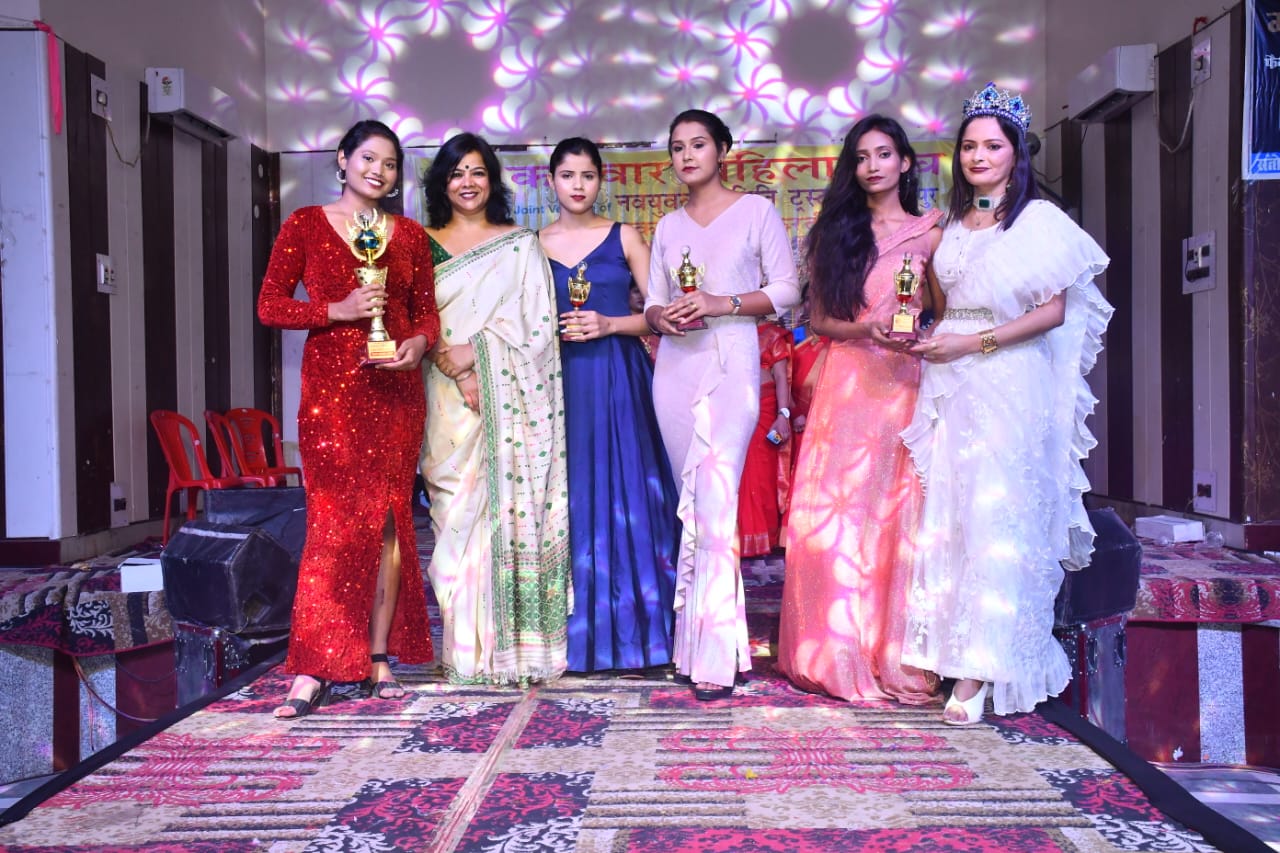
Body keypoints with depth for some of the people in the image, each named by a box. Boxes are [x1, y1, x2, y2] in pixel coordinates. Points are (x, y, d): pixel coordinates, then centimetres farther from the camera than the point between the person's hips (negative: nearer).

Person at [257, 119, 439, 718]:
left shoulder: (410, 236, 13)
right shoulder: (306, 225, 5)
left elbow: (427, 310, 14)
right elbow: (270, 305, 1)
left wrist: (420, 343, -8)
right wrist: (339, 310, -13)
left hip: (396, 388, 3)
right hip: (332, 387, -3)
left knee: (390, 521, 4)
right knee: (336, 521, -9)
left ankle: (380, 660, 13)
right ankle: (312, 671, -3)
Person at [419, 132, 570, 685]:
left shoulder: (520, 244, 10)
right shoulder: (424, 245, 13)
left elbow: (539, 322, 2)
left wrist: (476, 350, -10)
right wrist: (453, 365, -10)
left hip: (509, 397, -1)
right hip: (449, 399, 1)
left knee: (511, 510, -4)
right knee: (457, 512, -2)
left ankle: (514, 647, 2)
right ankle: (466, 649, 5)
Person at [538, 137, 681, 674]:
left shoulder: (624, 237, 6)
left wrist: (609, 325, -11)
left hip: (619, 379, -1)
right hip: (561, 381, 1)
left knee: (625, 497, -3)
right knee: (572, 502, 1)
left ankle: (632, 629, 7)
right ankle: (578, 634, 10)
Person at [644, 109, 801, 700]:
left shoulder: (756, 211, 5)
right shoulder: (668, 226, 18)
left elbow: (787, 290, -1)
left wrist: (722, 303, -13)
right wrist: (661, 315, -5)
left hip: (731, 367, -5)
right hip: (675, 368, 5)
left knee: (714, 502, -16)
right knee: (691, 504, 5)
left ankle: (716, 655, -13)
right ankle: (693, 640, 13)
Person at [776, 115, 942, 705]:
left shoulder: (928, 234, 9)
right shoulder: (835, 233, 12)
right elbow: (819, 319, 6)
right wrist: (868, 329, -10)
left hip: (905, 385, -1)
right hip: (845, 385, 1)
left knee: (898, 519, -2)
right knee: (833, 518, -2)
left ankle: (895, 658, 9)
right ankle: (836, 653, 9)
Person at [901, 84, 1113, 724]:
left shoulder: (1039, 219, -2)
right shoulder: (954, 224, 16)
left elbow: (1054, 310, -9)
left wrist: (973, 344, -13)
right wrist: (928, 338, 4)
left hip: (1009, 384, -5)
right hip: (950, 385, 6)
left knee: (995, 518, -6)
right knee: (946, 512, 3)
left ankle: (980, 670, -2)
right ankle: (949, 649, 12)